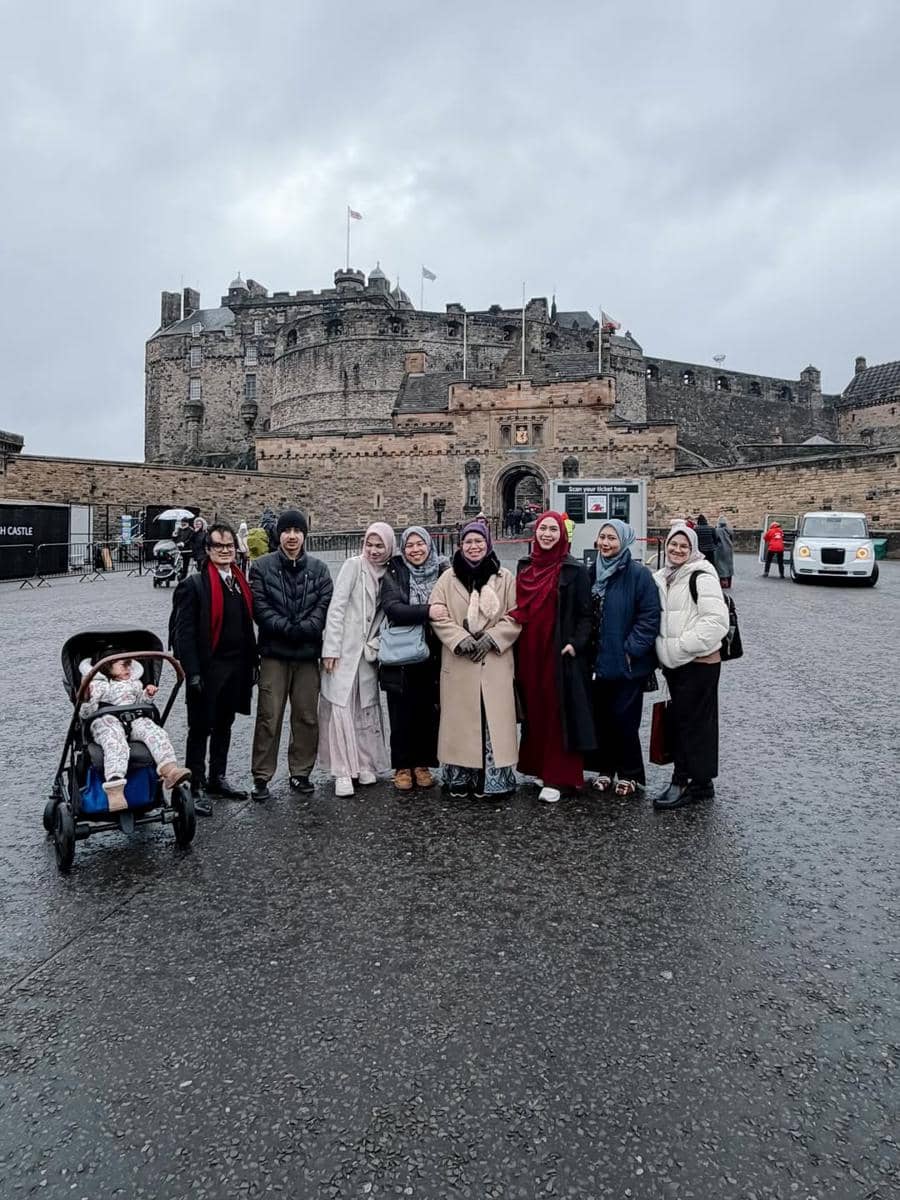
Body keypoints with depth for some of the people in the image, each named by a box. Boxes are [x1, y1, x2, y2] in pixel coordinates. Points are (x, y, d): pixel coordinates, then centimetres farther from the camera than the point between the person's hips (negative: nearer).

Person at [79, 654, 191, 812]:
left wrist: (148, 695, 15)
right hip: (106, 722, -4)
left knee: (155, 732, -25)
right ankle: (114, 790, -53)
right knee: (115, 742, -36)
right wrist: (87, 699, -14)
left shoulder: (134, 684, 29)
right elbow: (84, 714, 6)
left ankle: (169, 770, -45)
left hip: (134, 720, 5)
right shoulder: (97, 685, 13)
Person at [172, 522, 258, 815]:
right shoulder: (194, 585, -10)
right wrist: (193, 672, -18)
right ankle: (197, 787, 14)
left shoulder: (240, 582, 9)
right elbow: (184, 632, -14)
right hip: (208, 669, -6)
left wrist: (251, 663, 10)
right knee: (201, 729, 4)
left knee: (224, 725, 17)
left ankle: (217, 778, 31)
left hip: (236, 667, 6)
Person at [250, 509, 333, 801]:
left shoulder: (318, 568, 8)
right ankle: (261, 776, 10)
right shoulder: (262, 566, 2)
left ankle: (300, 773, 21)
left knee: (307, 716, 8)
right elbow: (260, 606, -6)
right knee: (269, 716, -1)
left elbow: (325, 605, -1)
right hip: (274, 652, -2)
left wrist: (305, 629, -15)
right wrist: (287, 628, -16)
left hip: (308, 652, 2)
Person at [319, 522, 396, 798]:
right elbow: (336, 606, -11)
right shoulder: (354, 565, -7)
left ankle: (365, 764, 21)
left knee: (367, 706, 9)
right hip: (344, 649, -5)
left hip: (368, 651, 5)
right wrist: (330, 648, -15)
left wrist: (377, 644, -3)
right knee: (341, 706, -5)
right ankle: (343, 771, 1)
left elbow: (382, 614, 10)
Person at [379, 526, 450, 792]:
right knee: (402, 715, 5)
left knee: (428, 712, 6)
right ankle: (402, 767, 19)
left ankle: (423, 764, 23)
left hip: (432, 656, 1)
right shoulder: (394, 573, 1)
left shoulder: (443, 571, 3)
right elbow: (392, 608, -14)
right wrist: (427, 612, -25)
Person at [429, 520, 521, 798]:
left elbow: (515, 617, 2)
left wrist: (491, 638, -12)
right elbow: (437, 616, 0)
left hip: (495, 662, 0)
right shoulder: (448, 578, 6)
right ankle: (460, 778, 13)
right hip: (458, 662, 1)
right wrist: (461, 638, -13)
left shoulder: (504, 577, 5)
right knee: (460, 718, 3)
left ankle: (493, 778, 8)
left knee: (493, 717, -1)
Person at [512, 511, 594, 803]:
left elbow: (585, 614, -5)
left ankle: (557, 777, 5)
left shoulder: (574, 570, -3)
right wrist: (514, 639, 10)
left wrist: (576, 643, -17)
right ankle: (539, 766, 22)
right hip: (528, 651, 4)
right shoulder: (524, 566, 10)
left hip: (559, 653, -4)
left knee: (558, 713, -1)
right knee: (534, 710, 9)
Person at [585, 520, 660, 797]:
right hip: (596, 661, 5)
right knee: (600, 716, 11)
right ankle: (605, 769, 26)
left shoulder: (638, 574, -9)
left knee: (623, 719, 1)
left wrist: (631, 650, -16)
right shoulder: (593, 573, 8)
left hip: (627, 663, -5)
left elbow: (650, 616, -13)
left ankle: (630, 774, 19)